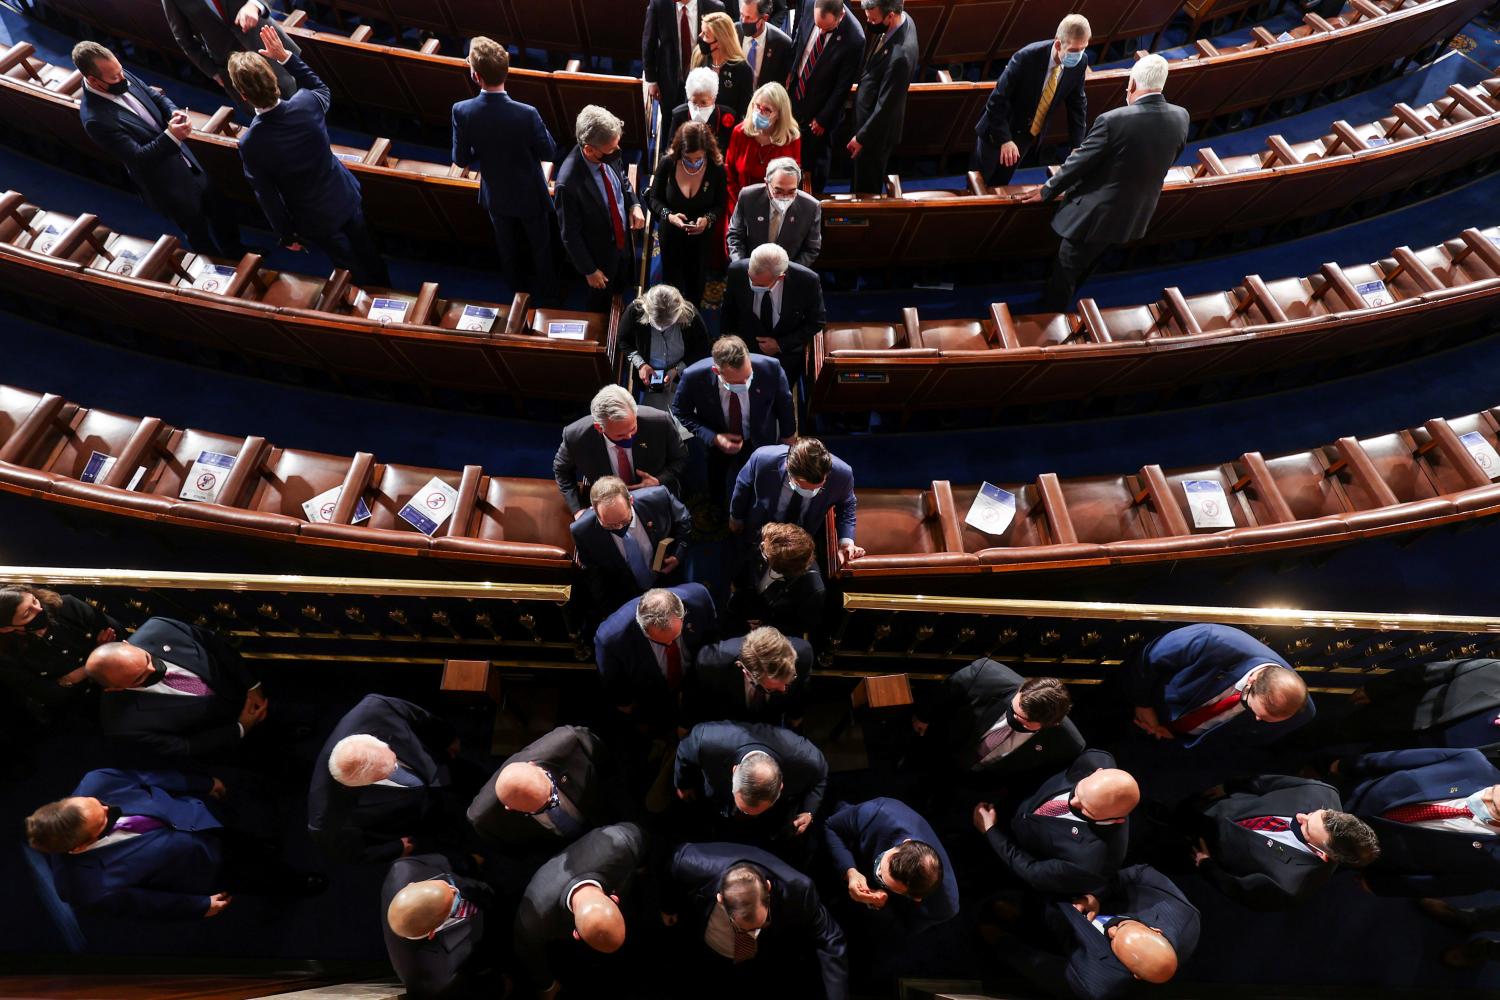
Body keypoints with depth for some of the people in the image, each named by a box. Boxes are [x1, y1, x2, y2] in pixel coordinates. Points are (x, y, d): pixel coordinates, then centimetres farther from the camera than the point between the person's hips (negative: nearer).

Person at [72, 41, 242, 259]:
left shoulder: (124, 78, -7)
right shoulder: (95, 119, -28)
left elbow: (157, 97, 8)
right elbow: (138, 157, -28)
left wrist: (173, 112, -15)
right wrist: (170, 136, -37)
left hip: (187, 161, 8)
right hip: (168, 185, -7)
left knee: (219, 210, 24)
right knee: (199, 234, 13)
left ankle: (235, 253, 48)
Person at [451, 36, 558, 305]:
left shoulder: (461, 111, -23)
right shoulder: (526, 114, -32)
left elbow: (461, 159, -11)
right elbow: (549, 153, -17)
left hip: (496, 196, 3)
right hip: (530, 195, -3)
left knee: (508, 247, 28)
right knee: (540, 246, 24)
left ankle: (518, 288, 52)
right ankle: (545, 293, 44)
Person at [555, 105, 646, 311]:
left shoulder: (609, 155, -19)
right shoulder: (568, 183, -37)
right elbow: (570, 235, -24)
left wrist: (634, 205, -12)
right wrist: (589, 270, -15)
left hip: (624, 240, 6)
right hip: (599, 255, -5)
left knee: (621, 292, 30)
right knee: (602, 303, 22)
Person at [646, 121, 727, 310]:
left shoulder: (716, 169, -20)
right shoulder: (667, 164, -20)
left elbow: (720, 205, -8)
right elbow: (654, 198, -8)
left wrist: (707, 219, -29)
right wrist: (669, 215, -28)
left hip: (702, 236, 0)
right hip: (671, 234, 0)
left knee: (696, 280, 22)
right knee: (672, 279, 20)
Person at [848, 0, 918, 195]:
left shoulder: (900, 55, -37)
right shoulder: (902, 19, -9)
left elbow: (885, 105, -28)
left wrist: (861, 137, -19)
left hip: (878, 126, -9)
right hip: (869, 114, 9)